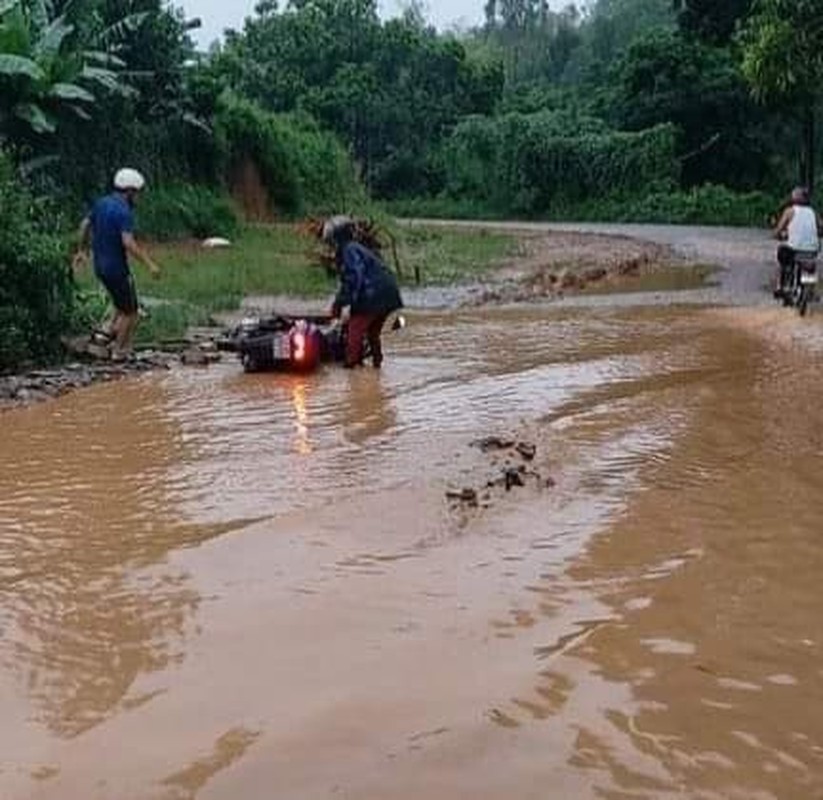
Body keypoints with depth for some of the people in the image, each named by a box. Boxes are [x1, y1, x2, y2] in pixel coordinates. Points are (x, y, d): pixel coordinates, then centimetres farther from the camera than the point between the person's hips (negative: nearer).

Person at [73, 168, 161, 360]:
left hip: (100, 265, 8)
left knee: (122, 302, 27)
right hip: (117, 268, -8)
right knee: (130, 312, 7)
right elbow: (128, 243, -30)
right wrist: (150, 264, -27)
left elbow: (85, 225, 18)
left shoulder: (101, 203, 6)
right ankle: (120, 351, 11)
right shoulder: (124, 211, -20)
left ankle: (111, 329, 13)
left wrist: (82, 251, 31)